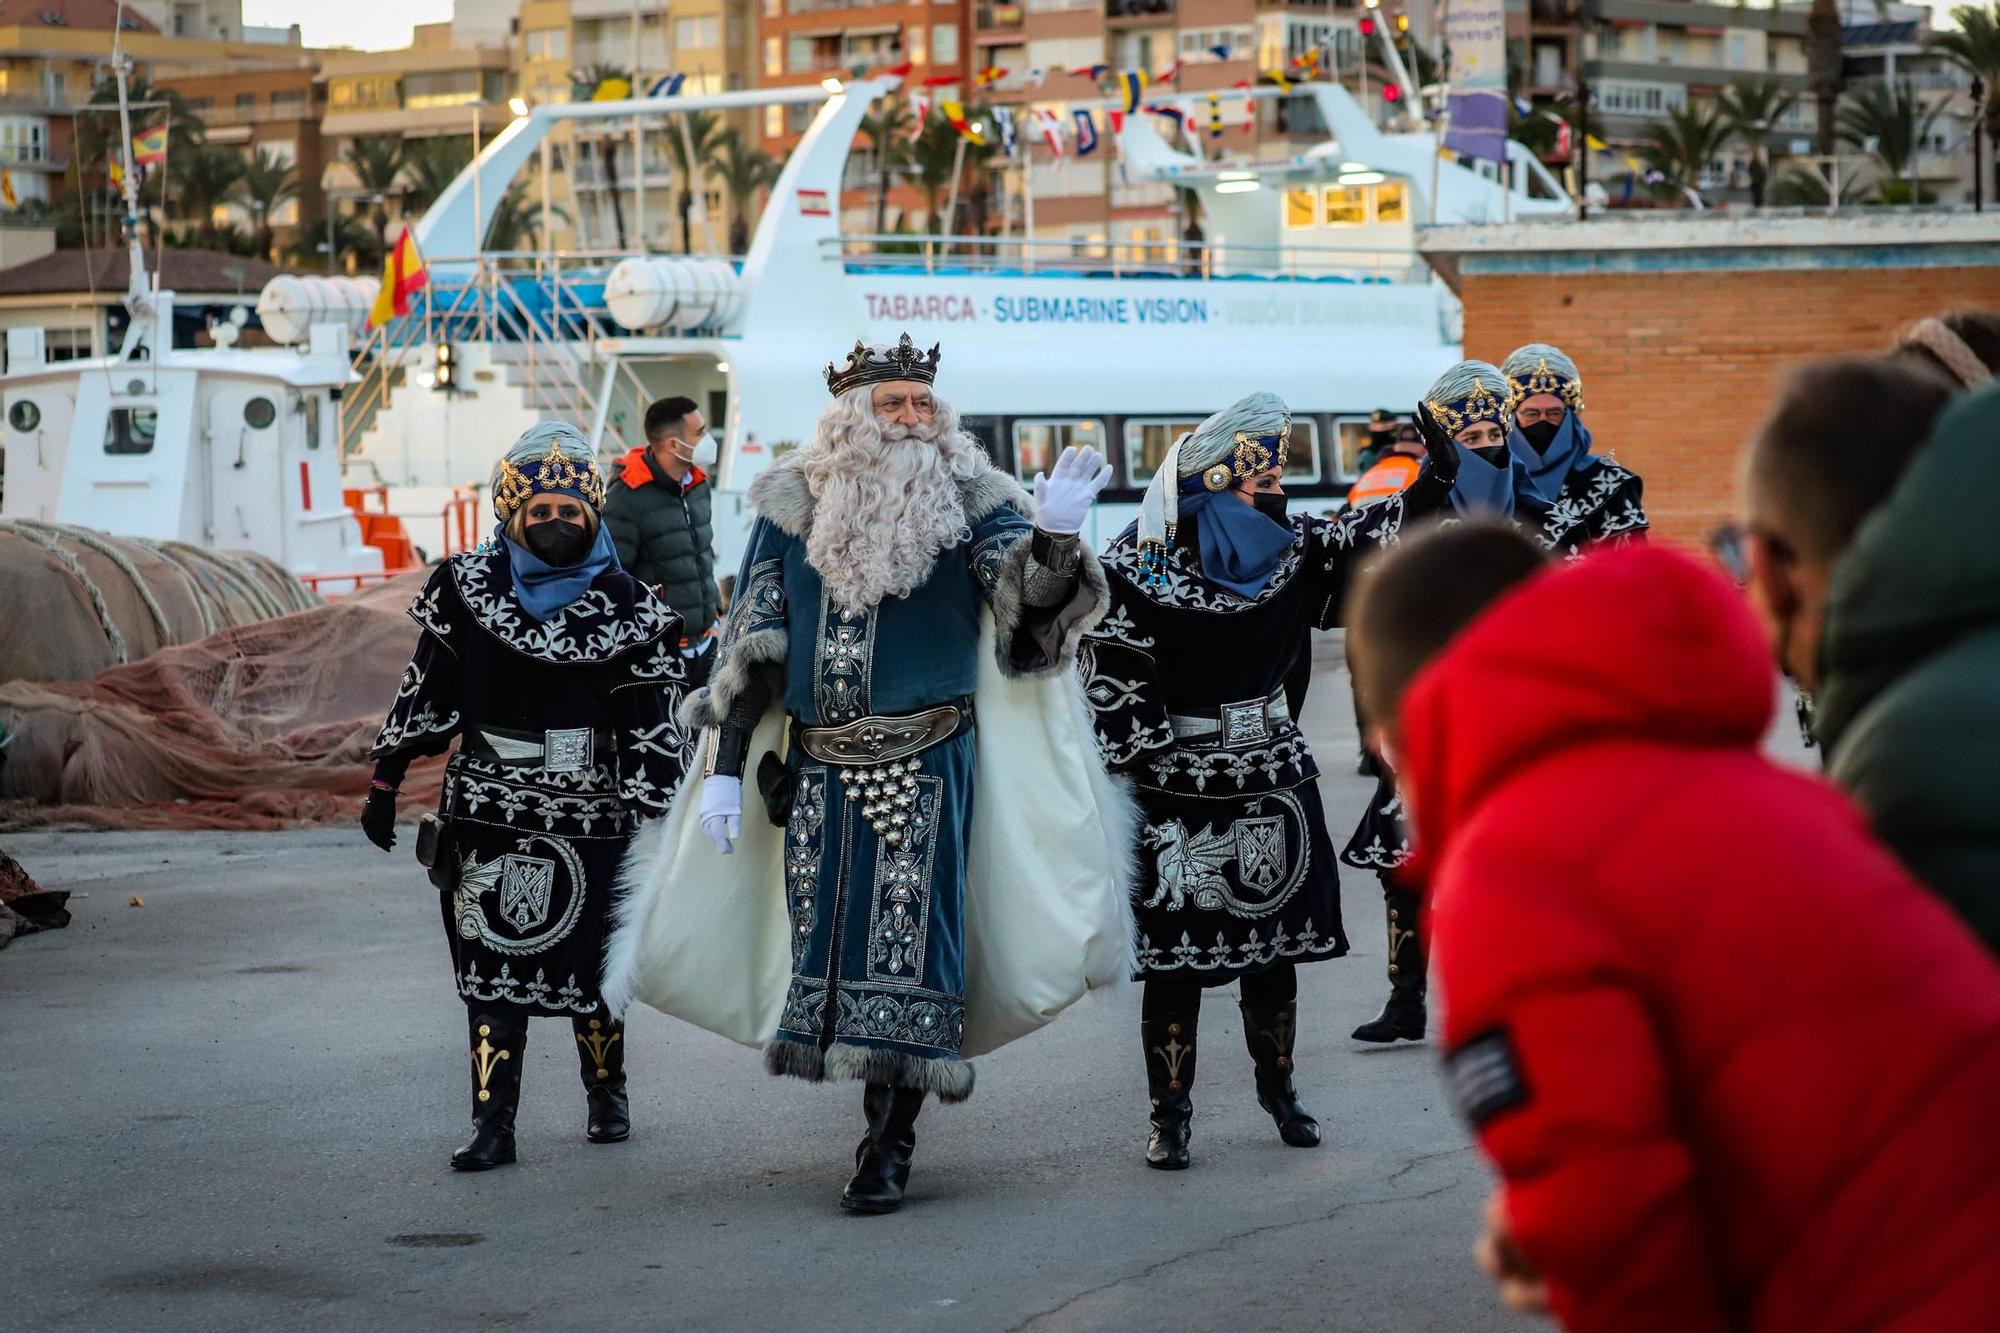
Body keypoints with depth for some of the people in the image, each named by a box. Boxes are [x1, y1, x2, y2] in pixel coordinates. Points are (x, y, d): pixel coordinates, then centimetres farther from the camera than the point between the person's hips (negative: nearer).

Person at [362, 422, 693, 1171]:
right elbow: (425, 693, 8)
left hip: (590, 817, -1)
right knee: (489, 966, -1)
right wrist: (385, 783, 8)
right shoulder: (467, 592, 1)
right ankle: (492, 1123, 1)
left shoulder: (623, 606, -3)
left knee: (589, 964, 8)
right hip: (487, 813, 1)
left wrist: (656, 820, -4)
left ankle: (606, 1094, 30)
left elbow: (654, 722, -2)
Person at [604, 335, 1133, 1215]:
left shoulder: (966, 501, 1)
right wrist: (725, 769, 3)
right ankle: (884, 1104, 21)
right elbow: (750, 647, 7)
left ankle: (888, 1146, -4)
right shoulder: (793, 507, 5)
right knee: (825, 933, 5)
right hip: (818, 769, 3)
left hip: (927, 765, -2)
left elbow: (1028, 599, -13)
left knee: (907, 939, -7)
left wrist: (1053, 539, -35)